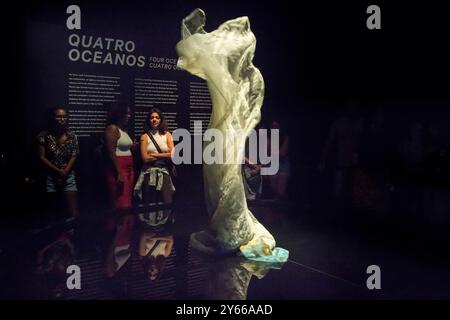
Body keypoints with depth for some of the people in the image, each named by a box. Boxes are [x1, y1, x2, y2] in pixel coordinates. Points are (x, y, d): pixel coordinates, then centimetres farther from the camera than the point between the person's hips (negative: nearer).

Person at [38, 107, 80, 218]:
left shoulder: (72, 137, 4)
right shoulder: (44, 136, -2)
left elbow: (73, 157, -2)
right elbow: (42, 157, -5)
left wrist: (64, 173, -14)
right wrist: (58, 171, -13)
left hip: (68, 176, 1)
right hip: (50, 176, -1)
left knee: (74, 212, -7)